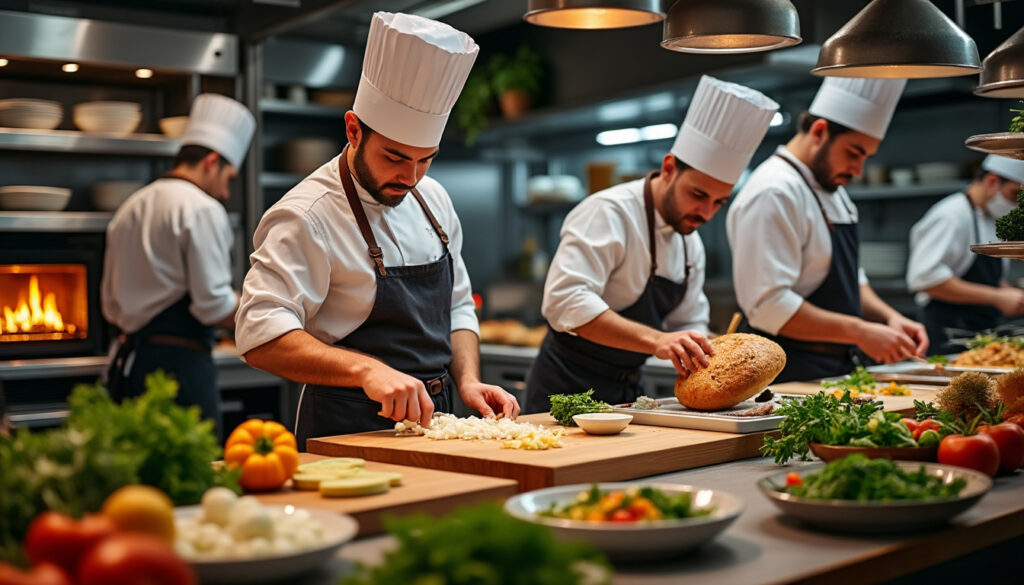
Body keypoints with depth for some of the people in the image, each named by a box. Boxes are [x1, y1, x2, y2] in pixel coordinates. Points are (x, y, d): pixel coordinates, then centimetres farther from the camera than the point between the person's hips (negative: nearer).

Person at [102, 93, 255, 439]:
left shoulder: (129, 209, 16)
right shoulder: (202, 210, -10)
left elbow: (112, 307, 18)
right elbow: (213, 304, -16)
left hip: (127, 359, 9)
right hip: (179, 364, -8)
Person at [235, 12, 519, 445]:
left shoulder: (433, 199, 10)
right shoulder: (308, 215, -13)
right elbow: (261, 336, -22)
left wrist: (468, 381, 1)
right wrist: (366, 369, -34)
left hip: (429, 423, 5)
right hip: (349, 436, -5)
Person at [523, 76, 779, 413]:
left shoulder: (690, 243, 9)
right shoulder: (608, 213, -19)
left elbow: (688, 324, 15)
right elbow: (564, 300, -32)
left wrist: (705, 362, -7)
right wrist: (655, 340, -39)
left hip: (628, 393, 8)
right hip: (569, 389, -8)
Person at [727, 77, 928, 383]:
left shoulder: (833, 191, 15)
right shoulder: (773, 194, -17)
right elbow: (768, 305, -24)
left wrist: (888, 317, 4)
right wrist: (860, 332, -22)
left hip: (834, 369, 9)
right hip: (788, 377, -9)